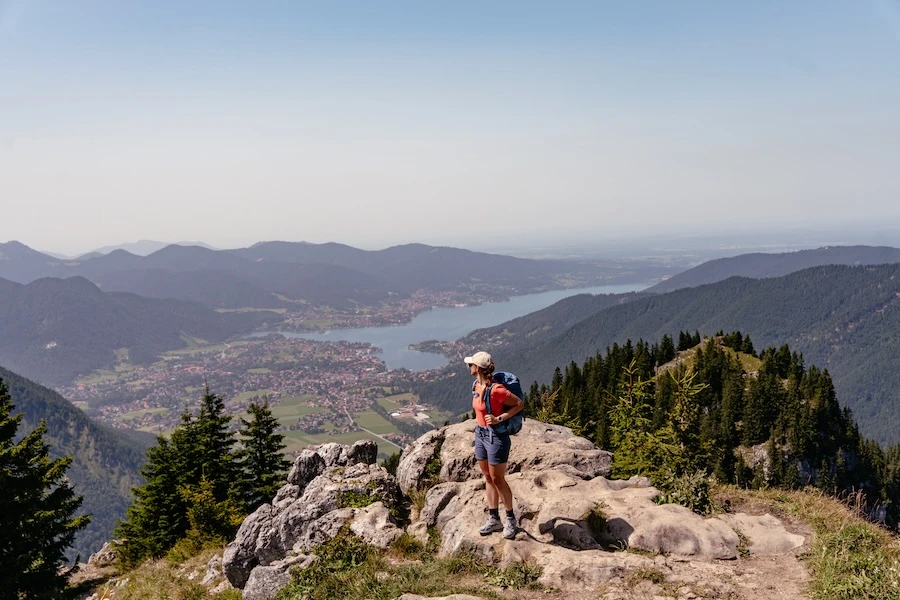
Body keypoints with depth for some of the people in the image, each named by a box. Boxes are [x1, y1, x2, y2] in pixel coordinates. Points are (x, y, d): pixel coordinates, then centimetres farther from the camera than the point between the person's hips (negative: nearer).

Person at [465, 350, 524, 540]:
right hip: (480, 434, 8)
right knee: (488, 478, 14)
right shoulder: (477, 385, 1)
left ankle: (510, 519, 18)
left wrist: (499, 419, -21)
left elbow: (520, 404, -18)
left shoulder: (495, 389, -25)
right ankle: (493, 519, 24)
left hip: (496, 436, -8)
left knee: (498, 479, 2)